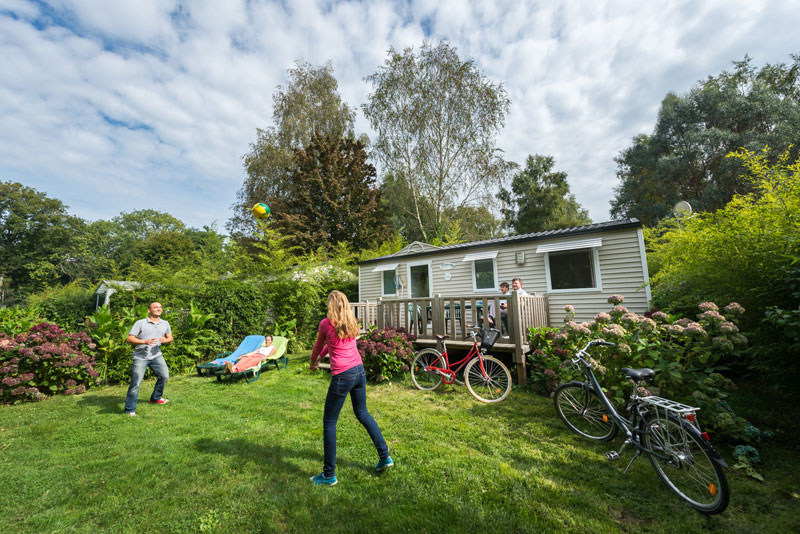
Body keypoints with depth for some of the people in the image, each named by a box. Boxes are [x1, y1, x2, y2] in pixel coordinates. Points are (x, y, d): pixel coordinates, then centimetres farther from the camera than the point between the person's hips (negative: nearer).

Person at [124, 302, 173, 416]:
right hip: (140, 357, -4)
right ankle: (130, 410, 9)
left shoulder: (165, 324, 7)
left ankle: (155, 398, 29)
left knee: (164, 376, 6)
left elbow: (170, 338, 13)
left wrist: (165, 340, -10)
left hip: (156, 355, 4)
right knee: (135, 383, -5)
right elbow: (129, 339, -10)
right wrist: (144, 342, -24)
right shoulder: (140, 323, -6)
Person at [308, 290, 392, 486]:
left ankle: (329, 475, 21)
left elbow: (318, 346, 10)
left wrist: (312, 361, 30)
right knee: (363, 413, 23)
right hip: (359, 370, 7)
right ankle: (385, 456, 30)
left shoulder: (326, 323, -8)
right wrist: (320, 358, 36)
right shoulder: (351, 323, 9)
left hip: (342, 376, -6)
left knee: (329, 422, 10)